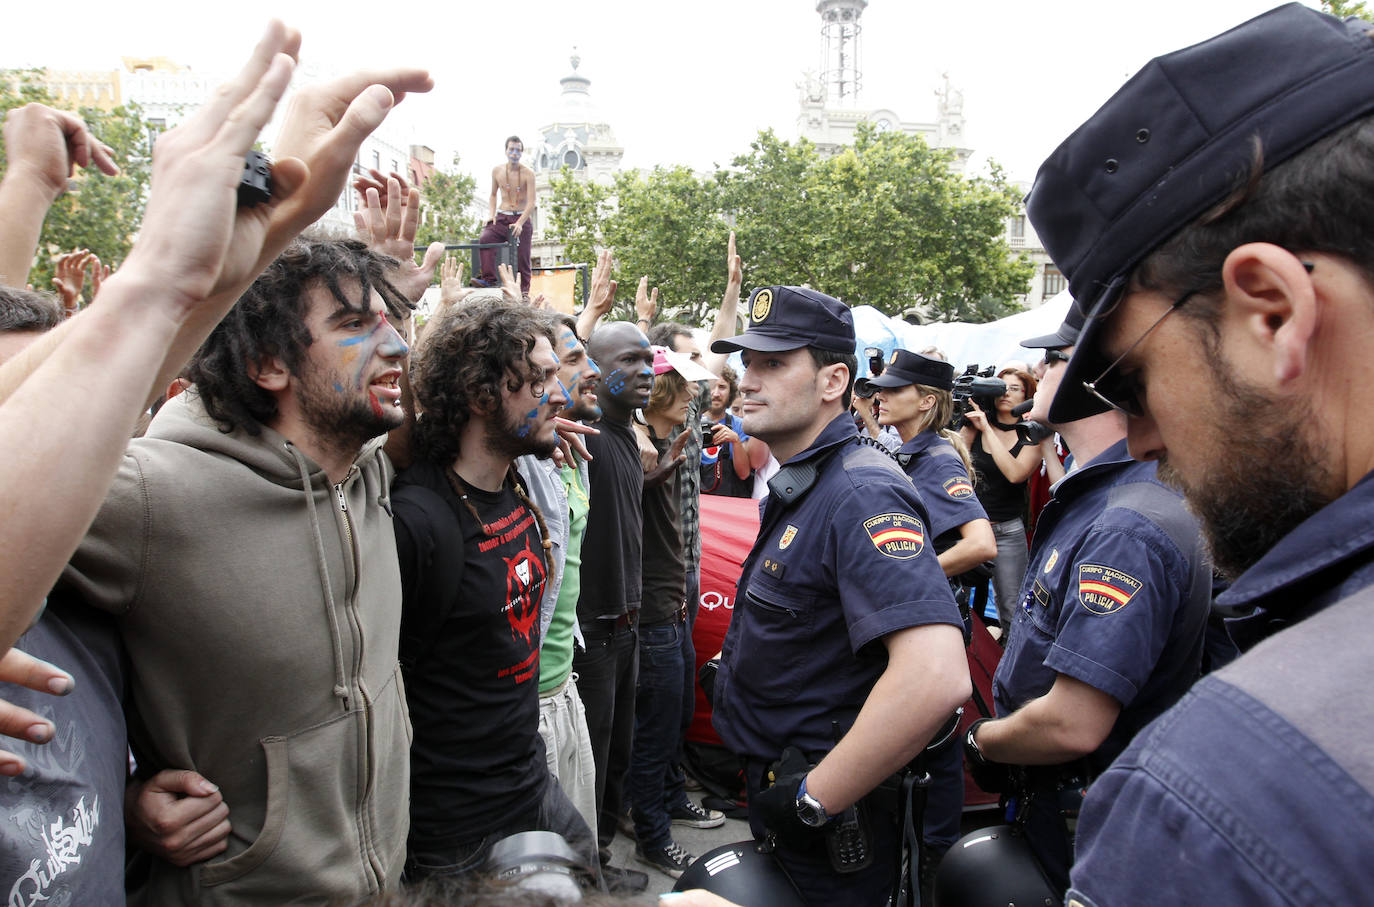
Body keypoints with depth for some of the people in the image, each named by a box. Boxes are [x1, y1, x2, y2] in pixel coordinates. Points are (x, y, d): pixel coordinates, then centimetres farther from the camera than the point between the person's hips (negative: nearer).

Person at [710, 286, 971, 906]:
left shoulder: (860, 494, -26)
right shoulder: (797, 484, 7)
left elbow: (936, 676, -39)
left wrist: (814, 799, -28)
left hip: (829, 831, -9)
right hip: (779, 792, 9)